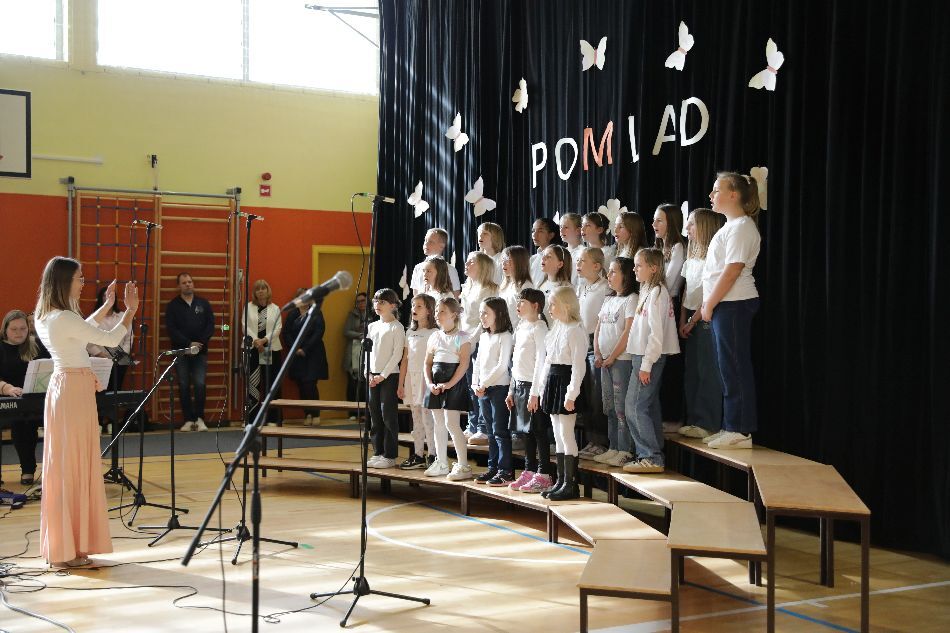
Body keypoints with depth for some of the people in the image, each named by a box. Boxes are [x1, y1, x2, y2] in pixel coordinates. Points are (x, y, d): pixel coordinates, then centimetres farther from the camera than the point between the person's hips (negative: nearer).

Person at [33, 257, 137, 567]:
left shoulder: (45, 317, 10)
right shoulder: (64, 318, -19)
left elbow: (82, 331, 26)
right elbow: (111, 340, -15)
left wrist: (107, 306, 27)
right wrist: (130, 309, -3)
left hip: (63, 387, 10)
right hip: (75, 390, -10)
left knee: (65, 465, 13)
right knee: (72, 466, -4)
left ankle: (63, 545, 21)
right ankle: (66, 551, 2)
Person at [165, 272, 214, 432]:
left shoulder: (203, 303, 9)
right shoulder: (172, 306, 4)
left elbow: (210, 325, 4)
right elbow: (171, 329, -5)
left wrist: (200, 343, -10)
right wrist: (189, 344, -13)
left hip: (200, 351, 0)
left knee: (200, 384, -9)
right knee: (184, 386, 2)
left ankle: (200, 418, -1)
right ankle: (188, 420, 7)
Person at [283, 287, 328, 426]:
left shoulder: (316, 313, 1)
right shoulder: (292, 314, 10)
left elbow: (318, 333, -7)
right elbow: (286, 333, 7)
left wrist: (305, 349, -12)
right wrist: (295, 349, -7)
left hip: (312, 355, -3)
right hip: (297, 356, 3)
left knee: (310, 384, -11)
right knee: (301, 386, 3)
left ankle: (315, 414, 2)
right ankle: (307, 414, 11)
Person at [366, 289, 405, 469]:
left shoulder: (396, 327, -7)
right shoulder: (372, 326, 13)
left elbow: (397, 354, -12)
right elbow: (367, 351, 15)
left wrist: (383, 375, -14)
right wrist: (368, 373, 2)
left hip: (389, 375, -7)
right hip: (373, 375, 7)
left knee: (388, 415, -6)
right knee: (375, 415, 9)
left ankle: (390, 456, -1)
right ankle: (378, 452, 17)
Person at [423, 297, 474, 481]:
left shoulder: (461, 337, -6)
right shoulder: (434, 337, 12)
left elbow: (464, 364, -13)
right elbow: (428, 363, 13)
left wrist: (449, 384, -19)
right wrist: (430, 383, -3)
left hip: (454, 382, -7)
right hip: (436, 382, 7)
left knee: (451, 423, -12)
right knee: (439, 424, 10)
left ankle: (463, 465, -6)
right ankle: (441, 463, 19)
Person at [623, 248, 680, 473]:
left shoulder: (656, 293, -14)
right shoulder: (648, 291, 16)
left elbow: (656, 332, -19)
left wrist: (646, 364, -20)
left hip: (649, 357, -10)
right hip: (642, 355, 10)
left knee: (635, 406, -10)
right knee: (649, 406, 11)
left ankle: (651, 457, -7)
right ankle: (654, 456, 15)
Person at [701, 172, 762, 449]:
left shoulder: (741, 227, -13)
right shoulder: (730, 226, 18)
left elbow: (732, 271, -19)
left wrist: (710, 304, -15)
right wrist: (707, 304, 14)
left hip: (734, 305, -10)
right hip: (724, 305, 10)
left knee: (735, 368, -6)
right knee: (729, 368, 12)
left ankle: (741, 431, -1)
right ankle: (732, 427, 18)